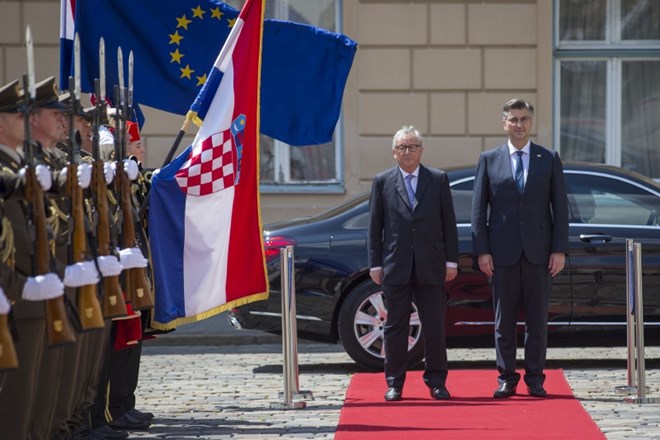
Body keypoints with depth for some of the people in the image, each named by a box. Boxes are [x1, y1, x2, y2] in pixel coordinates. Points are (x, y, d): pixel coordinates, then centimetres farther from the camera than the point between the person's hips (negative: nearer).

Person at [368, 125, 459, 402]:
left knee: (435, 327, 2)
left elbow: (448, 222, 6)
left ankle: (436, 381, 10)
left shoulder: (438, 180, 6)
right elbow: (375, 226, 6)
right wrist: (375, 264, 0)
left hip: (431, 266, 0)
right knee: (395, 327, 4)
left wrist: (451, 260, 1)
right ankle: (394, 384, 11)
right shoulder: (382, 182, 6)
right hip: (395, 266, 0)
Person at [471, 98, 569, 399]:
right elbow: (479, 208, 4)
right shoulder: (489, 160, 6)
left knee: (537, 319, 3)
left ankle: (535, 379, 10)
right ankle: (506, 379, 10)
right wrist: (482, 251, -4)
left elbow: (560, 207, 4)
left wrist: (559, 249, -4)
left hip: (539, 252, 0)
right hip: (503, 253, 0)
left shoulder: (549, 159, 7)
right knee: (504, 320, 3)